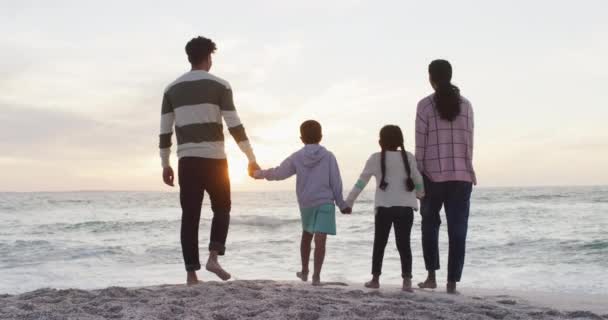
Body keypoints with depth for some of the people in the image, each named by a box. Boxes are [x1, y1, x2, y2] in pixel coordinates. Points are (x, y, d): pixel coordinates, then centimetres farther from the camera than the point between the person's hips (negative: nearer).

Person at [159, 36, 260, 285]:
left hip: (187, 160, 3)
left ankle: (191, 273, 2)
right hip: (213, 158, -3)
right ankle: (213, 257, -6)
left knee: (190, 217, 5)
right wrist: (251, 159, -1)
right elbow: (234, 125, -6)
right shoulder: (220, 85, -1)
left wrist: (165, 165, 16)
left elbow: (165, 130, 9)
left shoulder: (172, 88, 10)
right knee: (221, 210, 14)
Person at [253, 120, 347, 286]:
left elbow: (279, 173, 6)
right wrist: (341, 204, 7)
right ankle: (316, 276, -16)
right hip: (325, 202, -3)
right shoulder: (328, 156, -2)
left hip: (305, 204, 3)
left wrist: (261, 173, 23)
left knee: (306, 235, 23)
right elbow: (336, 182, -2)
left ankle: (304, 271, 30)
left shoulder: (297, 157, 1)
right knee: (320, 239, -9)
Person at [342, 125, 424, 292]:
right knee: (404, 244, 4)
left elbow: (361, 182, 0)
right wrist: (421, 196, 31)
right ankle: (407, 280, -4)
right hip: (405, 208, 1)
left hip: (384, 208, -1)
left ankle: (375, 278, 15)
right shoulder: (409, 157, 4)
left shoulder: (376, 158, -1)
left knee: (379, 244, 11)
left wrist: (348, 202, 6)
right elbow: (418, 181, 11)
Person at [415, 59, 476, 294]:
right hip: (462, 175, 2)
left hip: (433, 174, -2)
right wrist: (466, 171, 12)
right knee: (458, 230, 4)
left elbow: (421, 144, -5)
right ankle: (452, 282, 2)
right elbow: (469, 142, 4)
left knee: (430, 224, 17)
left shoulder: (425, 105, -3)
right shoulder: (465, 104, 5)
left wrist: (418, 175, 1)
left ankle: (431, 276, 11)